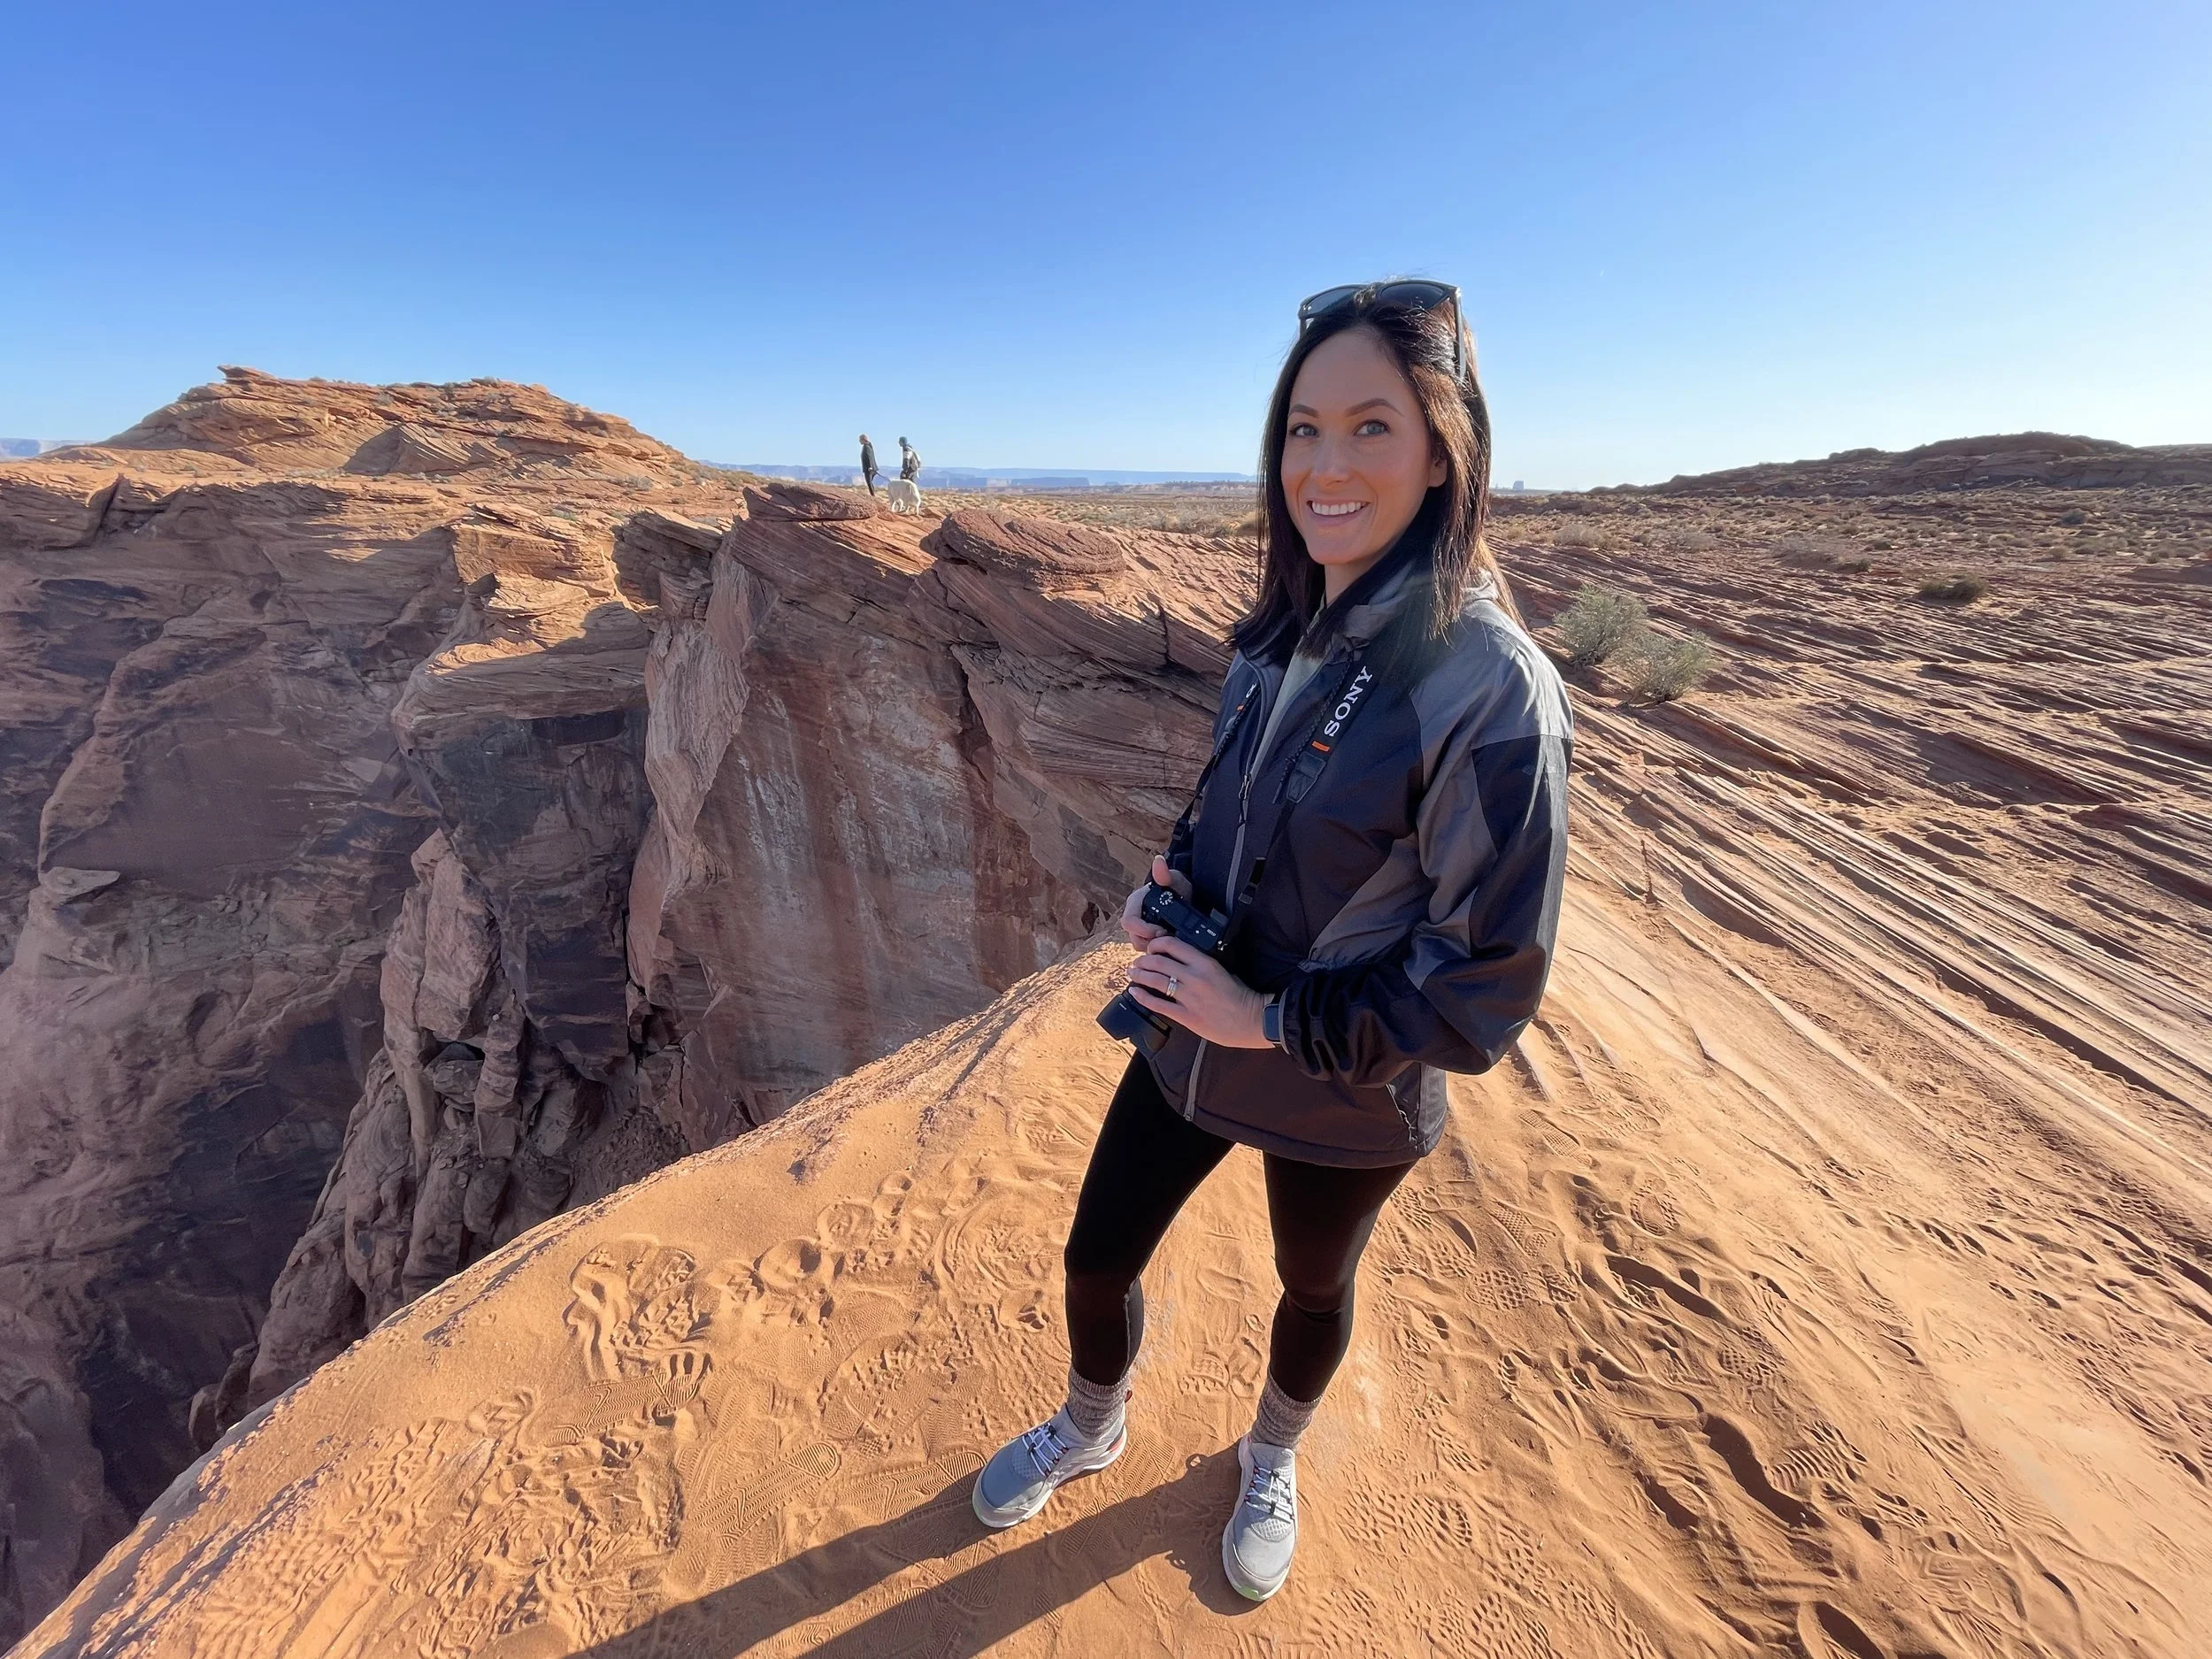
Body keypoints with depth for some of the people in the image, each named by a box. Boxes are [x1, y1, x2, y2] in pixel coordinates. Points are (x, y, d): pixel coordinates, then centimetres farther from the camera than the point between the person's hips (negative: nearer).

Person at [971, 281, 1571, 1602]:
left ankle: (1271, 1462, 61)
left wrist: (1268, 1018, -19)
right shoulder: (1286, 628, -5)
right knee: (1098, 1256, 20)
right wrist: (1167, 882, -9)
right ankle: (1091, 1430, 56)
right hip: (1191, 1035, 5)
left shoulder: (1492, 689, -26)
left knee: (1313, 1289, 26)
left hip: (1345, 1100, -5)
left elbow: (1488, 983, -22)